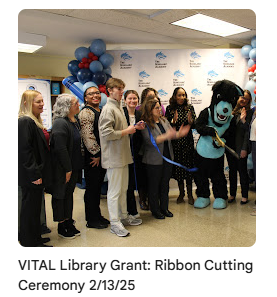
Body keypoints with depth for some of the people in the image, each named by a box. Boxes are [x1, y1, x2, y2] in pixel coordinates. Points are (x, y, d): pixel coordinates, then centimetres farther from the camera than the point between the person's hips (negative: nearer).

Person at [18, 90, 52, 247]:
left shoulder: (35, 120, 14)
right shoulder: (25, 121, -17)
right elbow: (25, 150, -22)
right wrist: (34, 175, -21)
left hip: (37, 173, 10)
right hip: (30, 176, -10)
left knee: (35, 206, 18)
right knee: (31, 207, 2)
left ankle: (35, 237, 32)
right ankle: (30, 241, 17)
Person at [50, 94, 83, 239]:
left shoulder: (74, 121, 10)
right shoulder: (60, 123, -19)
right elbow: (60, 149, -23)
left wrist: (76, 167, 14)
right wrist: (67, 169, -19)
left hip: (73, 167, 9)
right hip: (62, 169, -9)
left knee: (69, 194, 17)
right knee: (61, 196, 5)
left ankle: (69, 223, 30)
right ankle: (62, 227, 19)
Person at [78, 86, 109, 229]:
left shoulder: (101, 112, 17)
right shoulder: (86, 112, -11)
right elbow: (87, 135, -19)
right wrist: (96, 154, -16)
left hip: (101, 156, 8)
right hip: (92, 158, -8)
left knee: (98, 186, 16)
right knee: (92, 188, 1)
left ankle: (97, 215, 29)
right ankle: (91, 220, 14)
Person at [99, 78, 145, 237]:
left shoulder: (119, 107, 16)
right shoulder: (108, 109, -15)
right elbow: (106, 134, -25)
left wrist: (134, 127, 8)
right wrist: (127, 131, -15)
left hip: (123, 155, 10)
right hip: (114, 156, -9)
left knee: (123, 188, 18)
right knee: (115, 190, 1)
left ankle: (124, 216, 32)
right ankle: (115, 222, 13)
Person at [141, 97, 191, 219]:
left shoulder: (164, 120, 9)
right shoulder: (146, 124, -13)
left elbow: (172, 134, 12)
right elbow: (150, 141, -23)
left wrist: (179, 134, -10)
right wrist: (166, 136, -30)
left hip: (167, 158, 7)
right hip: (154, 160, -7)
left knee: (165, 184, 16)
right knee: (154, 186, 7)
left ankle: (164, 208, 30)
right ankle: (155, 210, 22)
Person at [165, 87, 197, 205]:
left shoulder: (189, 108, 2)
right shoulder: (169, 109, 1)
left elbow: (194, 125, 3)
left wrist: (190, 122, -18)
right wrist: (173, 121, -17)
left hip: (187, 141, 0)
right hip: (175, 142, 0)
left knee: (188, 166, 1)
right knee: (178, 166, 7)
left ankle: (190, 194, 14)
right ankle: (181, 193, 24)